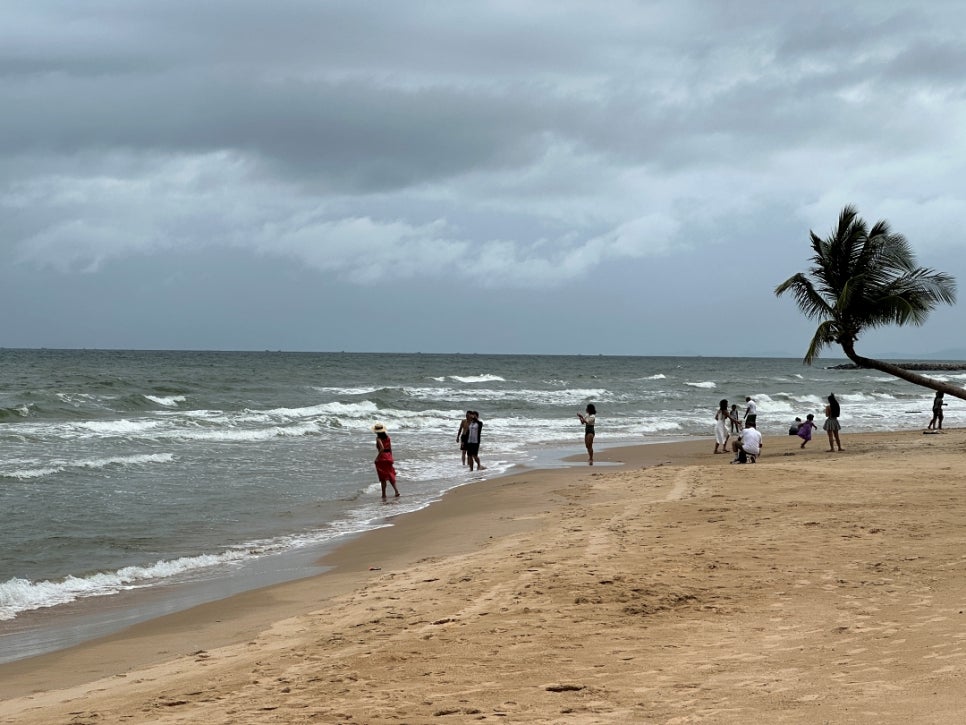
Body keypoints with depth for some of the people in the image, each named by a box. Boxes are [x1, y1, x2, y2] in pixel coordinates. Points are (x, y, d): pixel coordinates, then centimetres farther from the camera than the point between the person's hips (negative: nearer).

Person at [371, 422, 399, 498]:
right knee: (390, 474, 14)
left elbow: (382, 448, -25)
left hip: (382, 458, -5)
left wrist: (377, 457, -19)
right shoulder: (388, 437, 6)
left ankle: (384, 494, 7)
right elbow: (390, 448, 10)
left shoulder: (378, 438, -12)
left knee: (383, 477, 3)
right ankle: (396, 490, -1)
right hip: (388, 456, 5)